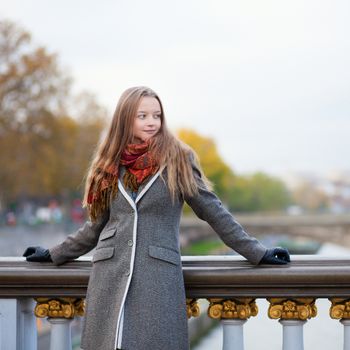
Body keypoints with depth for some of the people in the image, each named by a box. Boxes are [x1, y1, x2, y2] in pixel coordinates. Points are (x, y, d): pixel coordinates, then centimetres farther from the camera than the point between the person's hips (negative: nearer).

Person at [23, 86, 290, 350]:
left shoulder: (178, 159, 3)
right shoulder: (110, 164, 11)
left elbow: (214, 212, 5)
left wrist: (258, 254, 2)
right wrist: (53, 255, 25)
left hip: (159, 277, -3)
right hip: (110, 276, 3)